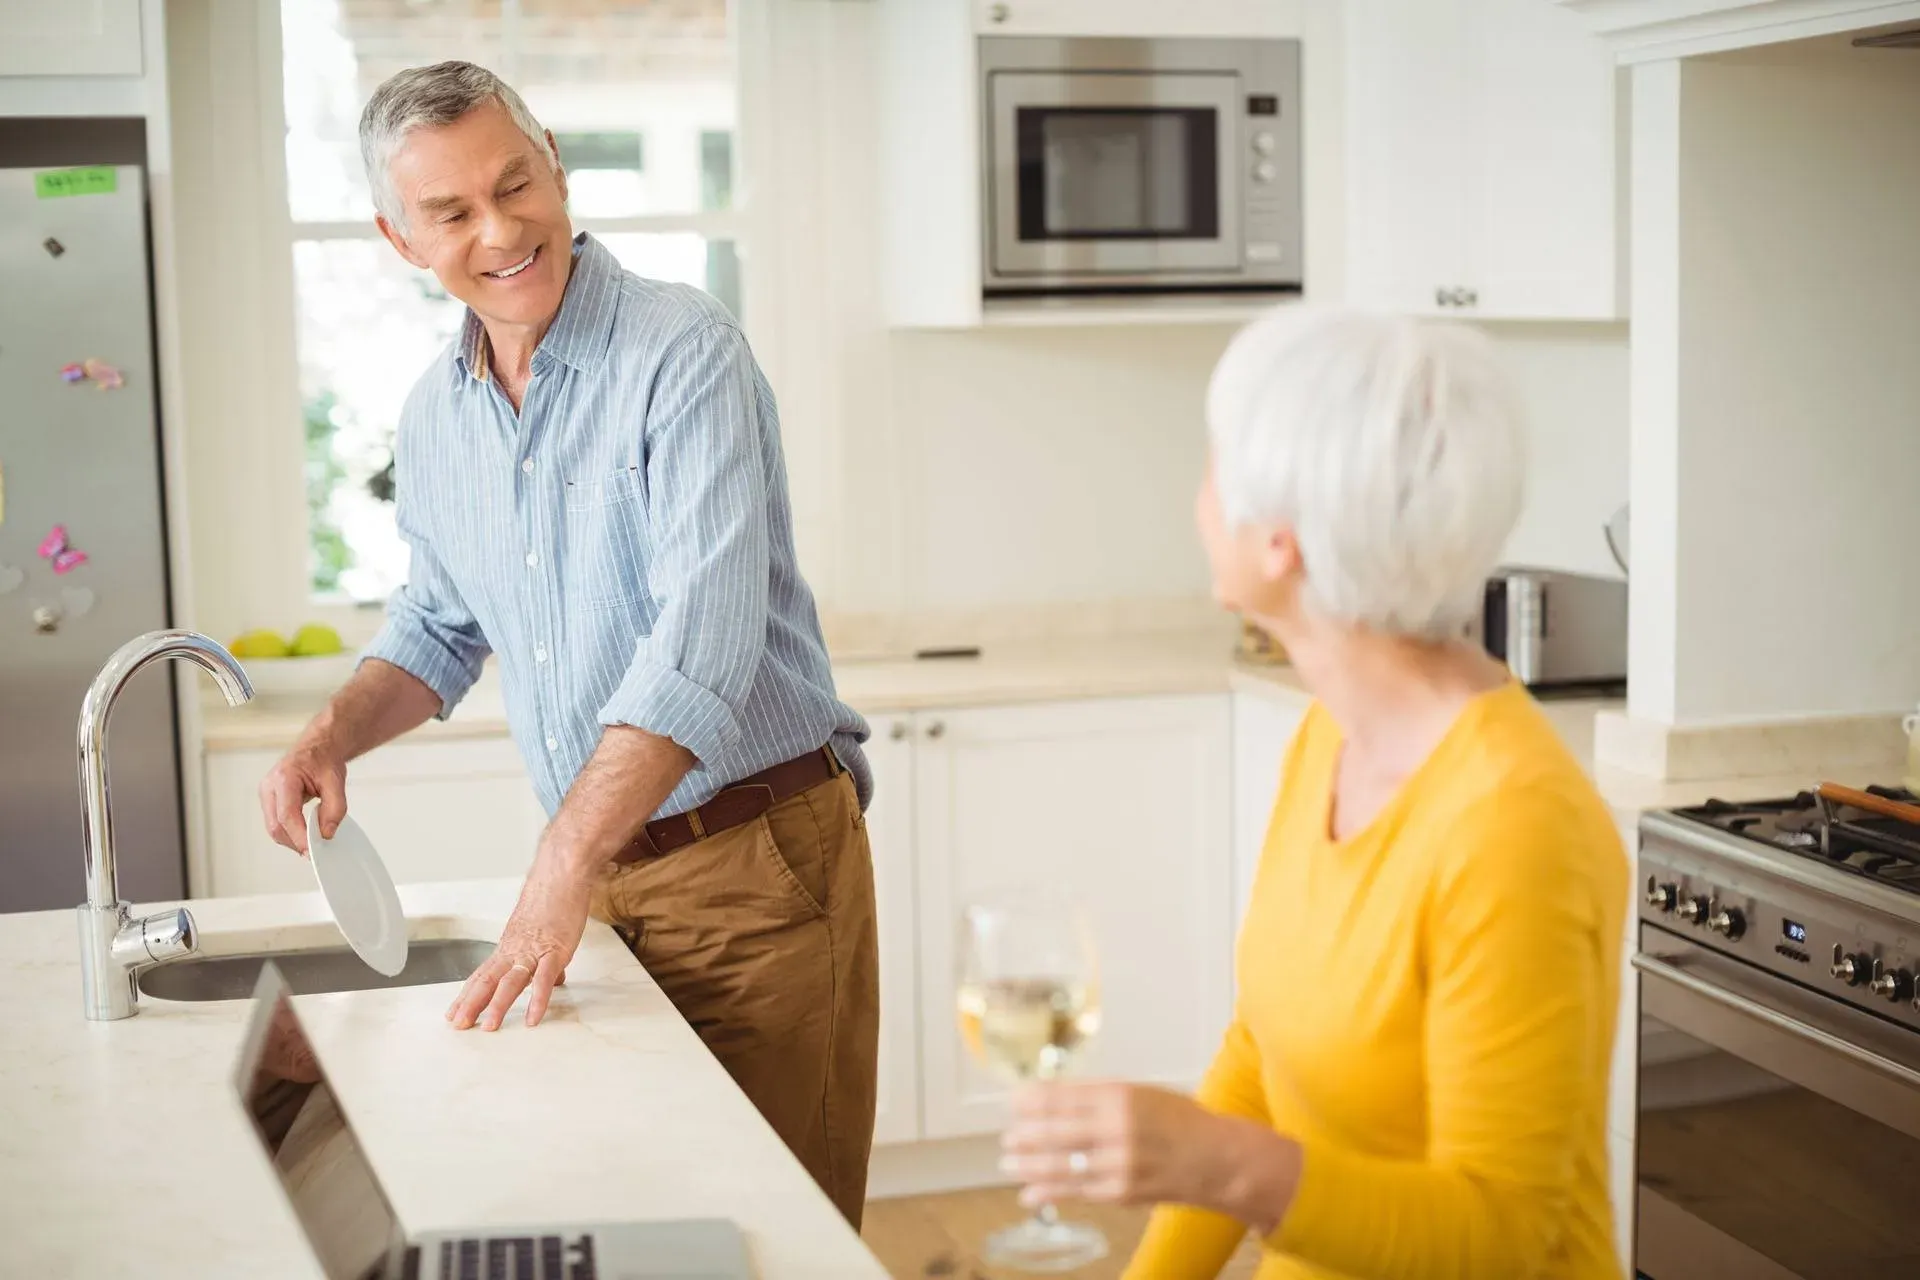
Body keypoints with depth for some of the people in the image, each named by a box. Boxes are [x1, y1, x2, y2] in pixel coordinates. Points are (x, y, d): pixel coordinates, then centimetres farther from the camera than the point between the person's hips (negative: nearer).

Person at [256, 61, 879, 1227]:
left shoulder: (684, 354, -15)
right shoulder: (434, 416, 7)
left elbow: (704, 641, -26)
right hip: (600, 867, 6)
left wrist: (562, 876, -32)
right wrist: (333, 736, 2)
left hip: (758, 856, -6)